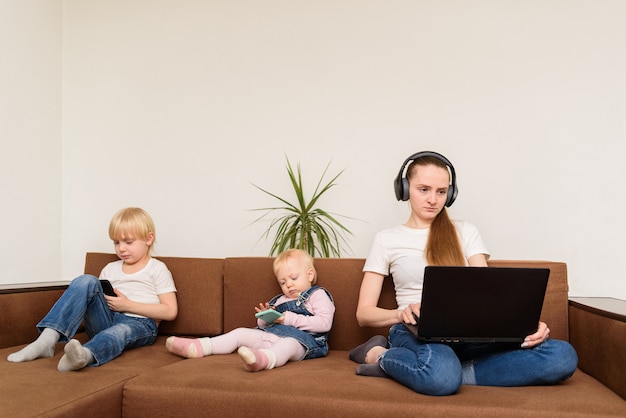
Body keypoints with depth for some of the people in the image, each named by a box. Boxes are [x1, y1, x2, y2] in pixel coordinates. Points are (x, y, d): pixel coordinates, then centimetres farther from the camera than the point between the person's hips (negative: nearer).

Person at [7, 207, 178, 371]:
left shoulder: (157, 269, 6)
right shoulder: (110, 269, 21)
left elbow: (170, 311, -3)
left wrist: (128, 305, -10)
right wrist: (100, 299, -4)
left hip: (139, 323, -4)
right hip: (105, 319, 4)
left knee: (121, 331, -40)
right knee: (86, 281, -19)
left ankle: (84, 355, -71)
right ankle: (48, 339, -32)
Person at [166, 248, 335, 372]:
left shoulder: (318, 295, 8)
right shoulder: (279, 300, 28)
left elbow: (324, 323, -8)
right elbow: (263, 325, 29)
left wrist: (292, 319, -11)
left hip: (300, 338, -8)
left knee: (286, 345, -40)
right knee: (240, 333, -3)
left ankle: (263, 359, -73)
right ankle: (197, 347, -13)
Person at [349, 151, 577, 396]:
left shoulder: (466, 233, 17)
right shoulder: (387, 240, 11)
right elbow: (364, 313, 5)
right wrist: (402, 313, -17)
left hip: (469, 332, 5)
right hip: (416, 332, -4)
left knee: (562, 356, -24)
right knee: (442, 373, -42)